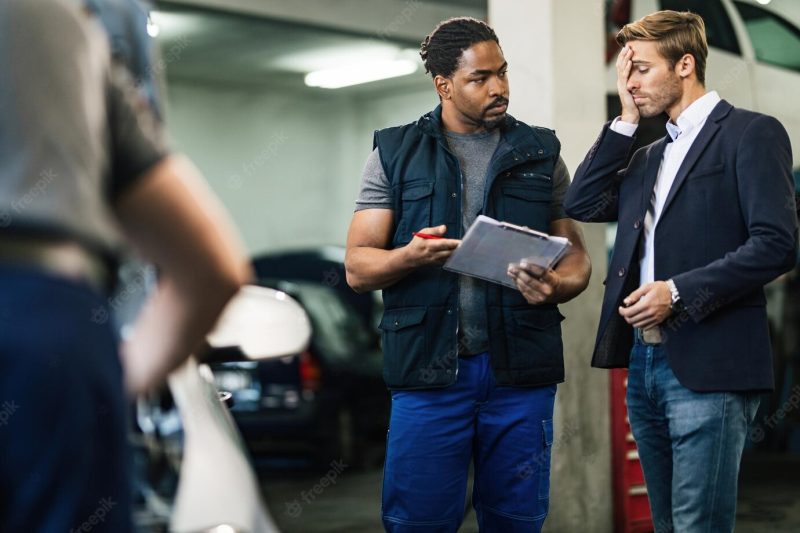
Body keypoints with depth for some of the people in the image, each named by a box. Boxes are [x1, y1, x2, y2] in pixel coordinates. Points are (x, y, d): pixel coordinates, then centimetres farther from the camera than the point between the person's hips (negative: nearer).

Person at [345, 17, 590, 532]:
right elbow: (358, 267, 3)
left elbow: (577, 257, 12)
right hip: (429, 368, -1)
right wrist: (410, 257, -19)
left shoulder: (541, 153, 10)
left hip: (520, 370, 2)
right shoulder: (395, 154, 6)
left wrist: (555, 287, -12)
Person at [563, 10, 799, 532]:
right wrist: (626, 118, 8)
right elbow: (581, 205, 9)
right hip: (645, 360, 8)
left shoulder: (751, 132, -5)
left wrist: (678, 292, -19)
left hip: (708, 366, -8)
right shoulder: (651, 154, 20)